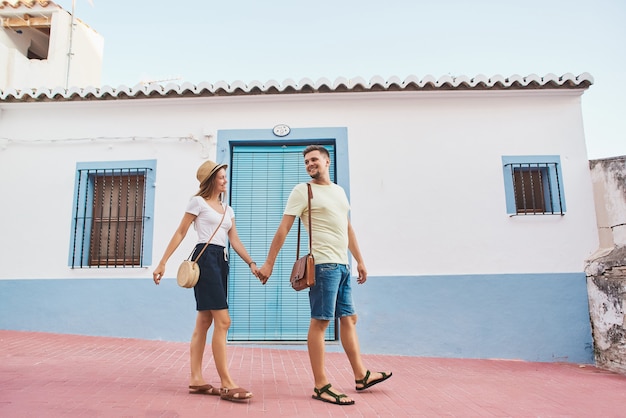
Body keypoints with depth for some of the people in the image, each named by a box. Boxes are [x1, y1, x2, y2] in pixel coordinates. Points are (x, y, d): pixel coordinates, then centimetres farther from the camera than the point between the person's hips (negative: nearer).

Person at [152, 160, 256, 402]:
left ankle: (196, 379, 13)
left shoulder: (228, 209, 21)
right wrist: (162, 263, -7)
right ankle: (226, 384, -11)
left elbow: (235, 241, 15)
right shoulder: (198, 202, 2)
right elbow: (180, 233, -1)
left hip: (222, 261, 8)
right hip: (205, 258, -8)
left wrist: (251, 264, 4)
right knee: (223, 321, -14)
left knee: (204, 322, 8)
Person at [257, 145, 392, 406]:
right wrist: (268, 263, -11)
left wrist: (360, 260, 20)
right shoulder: (302, 191, -2)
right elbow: (283, 229, -7)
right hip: (324, 264, -7)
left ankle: (361, 376, 25)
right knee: (320, 322, -5)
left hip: (342, 265, 7)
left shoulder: (339, 190, 18)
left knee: (348, 319, 13)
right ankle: (321, 386, 2)